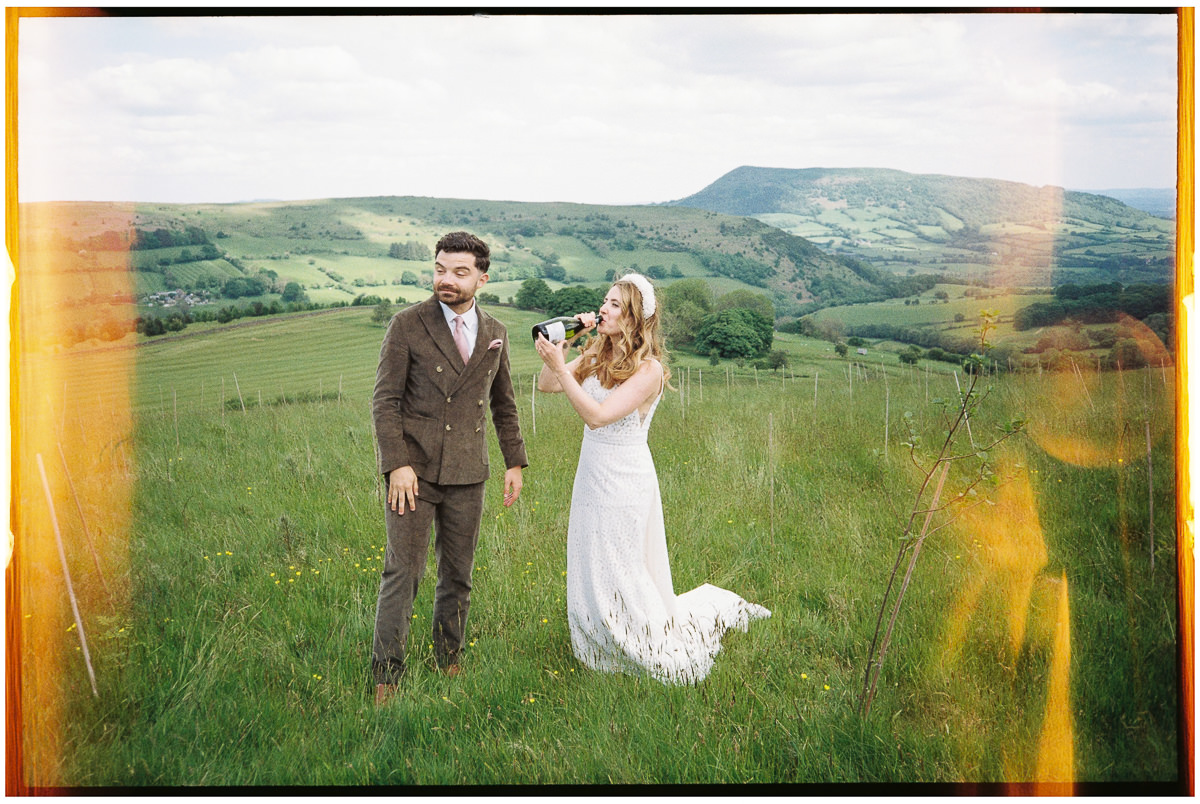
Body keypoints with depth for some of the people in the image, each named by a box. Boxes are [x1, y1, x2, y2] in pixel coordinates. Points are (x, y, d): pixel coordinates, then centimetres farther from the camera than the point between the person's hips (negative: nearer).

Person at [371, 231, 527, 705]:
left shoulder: (495, 334, 9)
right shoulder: (407, 325, -5)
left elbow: (503, 404, 19)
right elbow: (385, 400, -6)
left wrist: (515, 462, 14)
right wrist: (397, 464, -14)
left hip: (467, 475, 4)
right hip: (413, 470, -4)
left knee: (458, 576, 11)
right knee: (402, 573, -6)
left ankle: (448, 663, 25)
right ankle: (385, 678, 2)